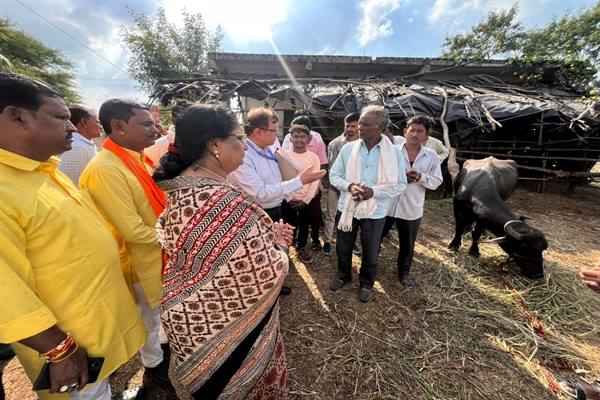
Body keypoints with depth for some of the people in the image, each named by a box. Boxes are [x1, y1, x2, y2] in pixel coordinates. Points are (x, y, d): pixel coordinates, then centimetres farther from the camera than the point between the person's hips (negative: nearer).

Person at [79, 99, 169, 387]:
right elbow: (133, 230, -26)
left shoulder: (138, 158, 2)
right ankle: (154, 364, 42)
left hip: (161, 250, 7)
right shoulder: (105, 169, -24)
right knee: (148, 314, 17)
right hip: (142, 258, -7)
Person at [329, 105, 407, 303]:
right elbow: (334, 175, 0)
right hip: (347, 207, 2)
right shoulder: (348, 148, -4)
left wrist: (373, 192, -21)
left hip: (375, 212, -1)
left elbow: (400, 184, -5)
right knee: (343, 247, 18)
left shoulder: (394, 153, -7)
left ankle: (367, 283, 43)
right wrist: (350, 186, -19)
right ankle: (343, 276, 46)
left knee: (370, 252, 15)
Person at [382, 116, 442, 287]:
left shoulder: (432, 156, 0)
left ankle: (404, 272, 41)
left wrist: (421, 177, -18)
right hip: (387, 205, -1)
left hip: (412, 209, 2)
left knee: (407, 244, 17)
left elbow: (436, 182, 2)